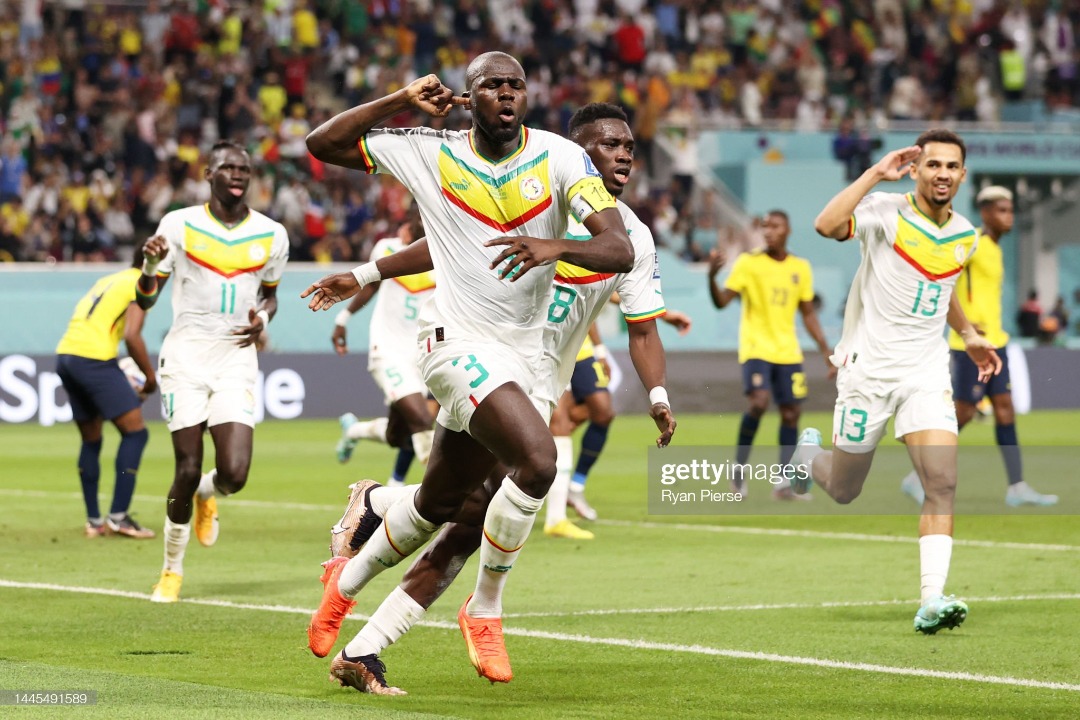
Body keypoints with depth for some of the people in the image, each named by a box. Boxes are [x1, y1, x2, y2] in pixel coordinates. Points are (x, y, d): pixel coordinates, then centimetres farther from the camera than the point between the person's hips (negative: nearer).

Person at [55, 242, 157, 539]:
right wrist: (151, 377, -1)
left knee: (91, 441, 17)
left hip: (65, 355, 8)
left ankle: (94, 520, 17)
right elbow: (132, 336, -13)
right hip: (95, 358, -8)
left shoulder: (108, 280, 24)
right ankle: (118, 516, -6)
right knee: (135, 432, -1)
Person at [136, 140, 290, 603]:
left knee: (234, 474, -13)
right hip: (186, 355, -2)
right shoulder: (179, 225, -1)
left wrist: (263, 320, -1)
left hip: (236, 358, 2)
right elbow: (146, 299, 4)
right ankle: (172, 569, 17)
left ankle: (208, 495, 27)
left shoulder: (270, 234, 6)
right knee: (187, 470, -5)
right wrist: (151, 264, -18)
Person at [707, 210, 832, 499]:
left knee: (791, 413, -1)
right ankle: (739, 467, -5)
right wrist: (712, 276, -29)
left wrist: (826, 350, 9)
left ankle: (784, 483, 5)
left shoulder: (801, 268, 8)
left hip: (788, 353, 4)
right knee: (758, 402, -22)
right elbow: (722, 301, -10)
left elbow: (808, 314, 15)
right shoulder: (748, 263, -3)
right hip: (756, 348, -4)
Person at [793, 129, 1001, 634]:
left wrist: (968, 334, 23)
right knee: (842, 491, 11)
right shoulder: (886, 212, -12)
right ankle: (810, 453, 46)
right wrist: (876, 173, -29)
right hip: (868, 366, -4)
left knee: (942, 483, -16)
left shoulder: (964, 236, 7)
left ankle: (932, 601, -19)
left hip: (926, 371, 4)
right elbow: (826, 225, -33)